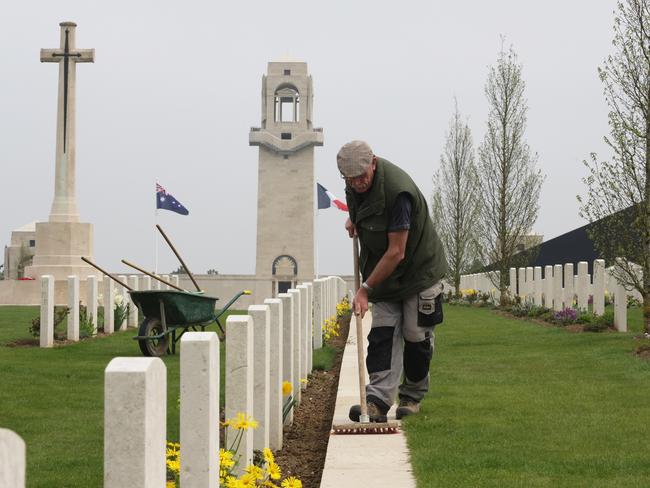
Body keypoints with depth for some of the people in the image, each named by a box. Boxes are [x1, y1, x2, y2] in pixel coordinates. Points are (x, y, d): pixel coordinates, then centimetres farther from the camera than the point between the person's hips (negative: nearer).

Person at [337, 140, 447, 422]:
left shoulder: (397, 190, -32)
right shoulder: (355, 184, -7)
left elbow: (396, 252, -30)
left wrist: (365, 288, -28)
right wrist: (354, 220, 12)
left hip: (418, 269, -6)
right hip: (382, 272, 7)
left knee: (415, 337, 1)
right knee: (382, 335, -6)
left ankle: (412, 397, 19)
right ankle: (378, 402, -15)